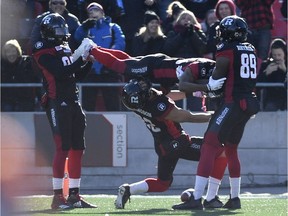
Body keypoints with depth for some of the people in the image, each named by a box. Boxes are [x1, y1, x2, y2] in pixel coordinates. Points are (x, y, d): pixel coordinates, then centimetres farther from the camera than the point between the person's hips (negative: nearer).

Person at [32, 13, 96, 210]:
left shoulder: (66, 49, 18)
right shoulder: (44, 53, -7)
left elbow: (78, 76, 18)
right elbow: (61, 72, -21)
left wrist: (89, 61, 4)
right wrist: (81, 60, -22)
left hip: (73, 102, 8)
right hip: (57, 103, -8)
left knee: (77, 149, 8)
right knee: (63, 148, -13)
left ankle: (74, 195, 13)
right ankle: (58, 197, -11)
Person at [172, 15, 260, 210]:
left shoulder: (226, 50, -8)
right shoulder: (251, 50, 15)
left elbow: (215, 80, -5)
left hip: (233, 103, -8)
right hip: (250, 101, 8)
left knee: (210, 147, -11)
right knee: (231, 149, 21)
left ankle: (197, 198, -19)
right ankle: (235, 199, 25)